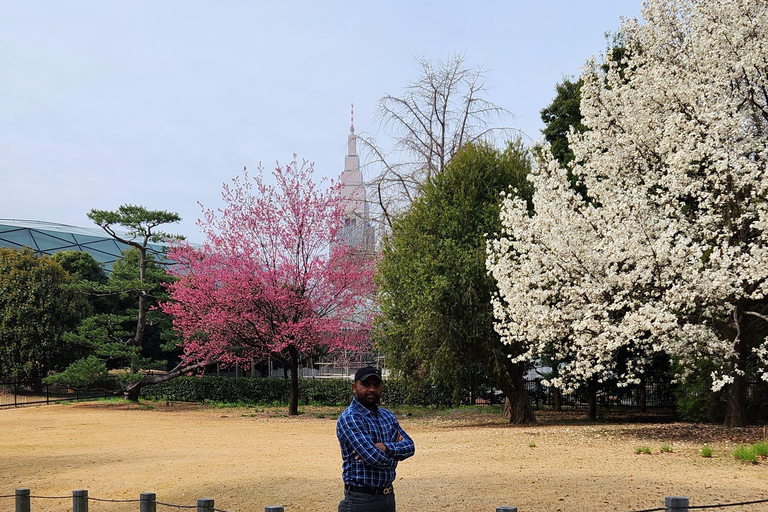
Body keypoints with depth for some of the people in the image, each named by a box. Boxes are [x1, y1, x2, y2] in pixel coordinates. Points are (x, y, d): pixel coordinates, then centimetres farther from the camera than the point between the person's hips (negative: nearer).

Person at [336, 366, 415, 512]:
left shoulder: (387, 416, 12)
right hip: (361, 499, -7)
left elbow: (409, 446, 3)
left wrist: (385, 447, -16)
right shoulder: (349, 419, -13)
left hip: (388, 495, 7)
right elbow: (374, 457, -22)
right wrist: (396, 448, -3)